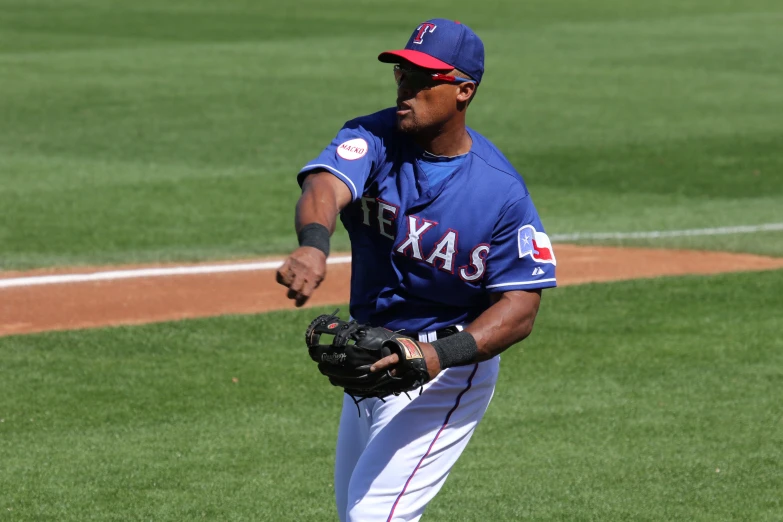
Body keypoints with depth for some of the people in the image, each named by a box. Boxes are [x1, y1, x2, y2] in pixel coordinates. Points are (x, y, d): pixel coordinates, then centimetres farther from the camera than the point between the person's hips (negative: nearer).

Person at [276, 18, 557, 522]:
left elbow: (521, 308, -19)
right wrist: (314, 246, -57)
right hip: (370, 361, 6)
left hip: (449, 370, -6)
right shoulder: (372, 139, -11)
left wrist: (440, 355, -36)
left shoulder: (502, 191, -18)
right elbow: (325, 185, -33)